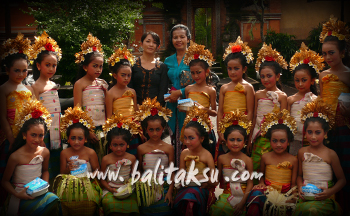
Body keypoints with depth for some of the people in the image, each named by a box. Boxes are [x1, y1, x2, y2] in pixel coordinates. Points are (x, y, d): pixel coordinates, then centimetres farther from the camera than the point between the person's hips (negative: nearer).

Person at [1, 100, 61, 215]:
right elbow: (5, 181, -2)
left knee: (53, 199, -25)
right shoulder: (15, 157, -12)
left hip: (39, 193, 5)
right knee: (52, 202, -28)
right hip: (22, 196, -5)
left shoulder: (45, 152, 2)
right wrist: (17, 194, -16)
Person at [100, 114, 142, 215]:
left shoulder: (131, 158, 4)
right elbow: (103, 179, 5)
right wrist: (111, 189, -9)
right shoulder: (106, 159, 0)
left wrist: (131, 186, -7)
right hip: (110, 189, -1)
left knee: (131, 203, -28)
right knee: (109, 203, -31)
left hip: (127, 189, 1)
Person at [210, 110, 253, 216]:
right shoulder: (222, 158, 5)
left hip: (243, 196, -1)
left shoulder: (247, 160, -1)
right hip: (227, 194, 1)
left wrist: (242, 202, -11)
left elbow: (250, 183, -3)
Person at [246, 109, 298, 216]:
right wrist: (261, 183, 0)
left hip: (285, 193, -1)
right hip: (267, 190, 1)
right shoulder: (265, 157, 10)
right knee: (257, 193, -34)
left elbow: (293, 183, 6)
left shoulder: (293, 160, 5)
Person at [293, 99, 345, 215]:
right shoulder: (302, 152, 10)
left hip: (325, 198, -2)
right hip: (306, 197, 2)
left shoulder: (330, 154, 0)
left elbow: (342, 179, 6)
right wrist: (300, 187, 0)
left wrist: (331, 191, -11)